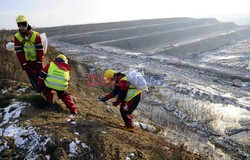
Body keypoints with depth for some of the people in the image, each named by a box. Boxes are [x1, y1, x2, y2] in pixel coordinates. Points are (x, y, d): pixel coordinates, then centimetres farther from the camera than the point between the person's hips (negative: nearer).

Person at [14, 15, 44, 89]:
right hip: (27, 61, 2)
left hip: (36, 60, -2)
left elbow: (40, 50, -13)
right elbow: (19, 52, -8)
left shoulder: (35, 35, -15)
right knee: (32, 77, 9)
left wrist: (40, 62, -15)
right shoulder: (17, 37, -9)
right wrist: (23, 63, -11)